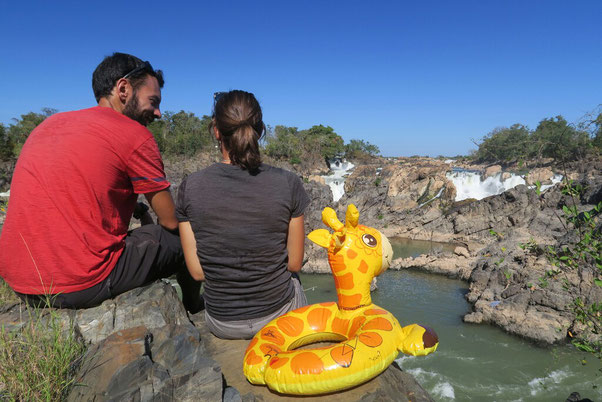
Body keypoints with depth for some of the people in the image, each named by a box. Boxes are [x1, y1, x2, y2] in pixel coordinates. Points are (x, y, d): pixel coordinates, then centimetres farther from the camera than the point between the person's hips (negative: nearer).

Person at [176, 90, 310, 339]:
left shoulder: (191, 188, -15)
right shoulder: (287, 183, -18)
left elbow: (197, 272, -8)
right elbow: (295, 263, -8)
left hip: (222, 324, 2)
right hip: (278, 318, -1)